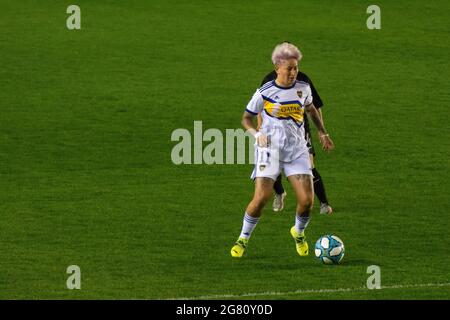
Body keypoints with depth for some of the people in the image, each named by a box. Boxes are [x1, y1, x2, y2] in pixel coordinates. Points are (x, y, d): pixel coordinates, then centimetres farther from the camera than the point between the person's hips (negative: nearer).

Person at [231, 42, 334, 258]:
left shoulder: (303, 89, 4)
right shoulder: (265, 92, -6)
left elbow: (311, 109, 25)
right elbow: (246, 118, 4)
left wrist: (322, 133, 22)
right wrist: (257, 134, -14)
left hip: (297, 149, 3)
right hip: (270, 148, -3)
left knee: (307, 200, -9)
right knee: (261, 198, -16)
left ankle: (299, 232, 23)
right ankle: (243, 239, 5)